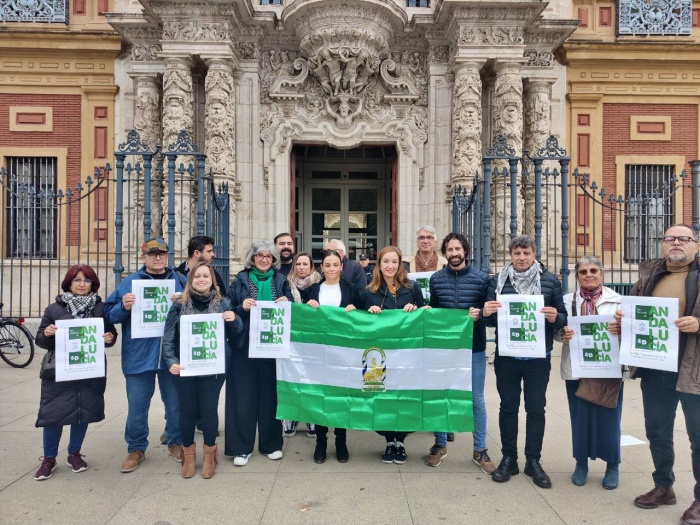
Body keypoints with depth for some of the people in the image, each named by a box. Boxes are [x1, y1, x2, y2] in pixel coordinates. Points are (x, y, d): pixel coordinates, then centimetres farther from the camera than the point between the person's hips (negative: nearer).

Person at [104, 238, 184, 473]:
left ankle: (176, 443, 31)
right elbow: (109, 313, 5)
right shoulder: (130, 282, 5)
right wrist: (124, 306, -15)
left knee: (176, 404, 11)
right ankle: (136, 448, 27)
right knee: (137, 406, 8)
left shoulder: (179, 281, 7)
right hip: (138, 356, 0)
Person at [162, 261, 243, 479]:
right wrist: (171, 361, -16)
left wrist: (234, 320, -14)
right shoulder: (180, 304, 0)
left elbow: (235, 334, 8)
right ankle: (188, 454, 32)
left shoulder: (223, 303, 2)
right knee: (187, 411, 9)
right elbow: (168, 337, -2)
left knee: (209, 410, 5)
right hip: (185, 367, 1)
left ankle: (209, 453, 28)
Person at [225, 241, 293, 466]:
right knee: (244, 395, 1)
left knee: (270, 393, 7)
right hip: (245, 345, -1)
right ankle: (241, 447, 12)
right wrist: (242, 308, -16)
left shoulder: (281, 281, 9)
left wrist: (286, 304, -9)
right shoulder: (240, 280, 4)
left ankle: (271, 444, 20)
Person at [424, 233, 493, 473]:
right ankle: (440, 444, 28)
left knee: (476, 399, 7)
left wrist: (480, 315, -19)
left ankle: (480, 450, 22)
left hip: (474, 348, -1)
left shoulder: (481, 278, -3)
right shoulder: (436, 279, 3)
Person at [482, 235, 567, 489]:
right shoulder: (498, 281, 3)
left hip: (538, 357, 0)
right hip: (506, 356, 1)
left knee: (536, 408, 9)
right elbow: (490, 320, 7)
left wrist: (554, 318, -18)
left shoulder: (550, 281, 2)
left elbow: (563, 318, 5)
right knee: (508, 406, 10)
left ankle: (533, 461, 23)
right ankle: (508, 458, 23)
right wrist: (486, 313, -16)